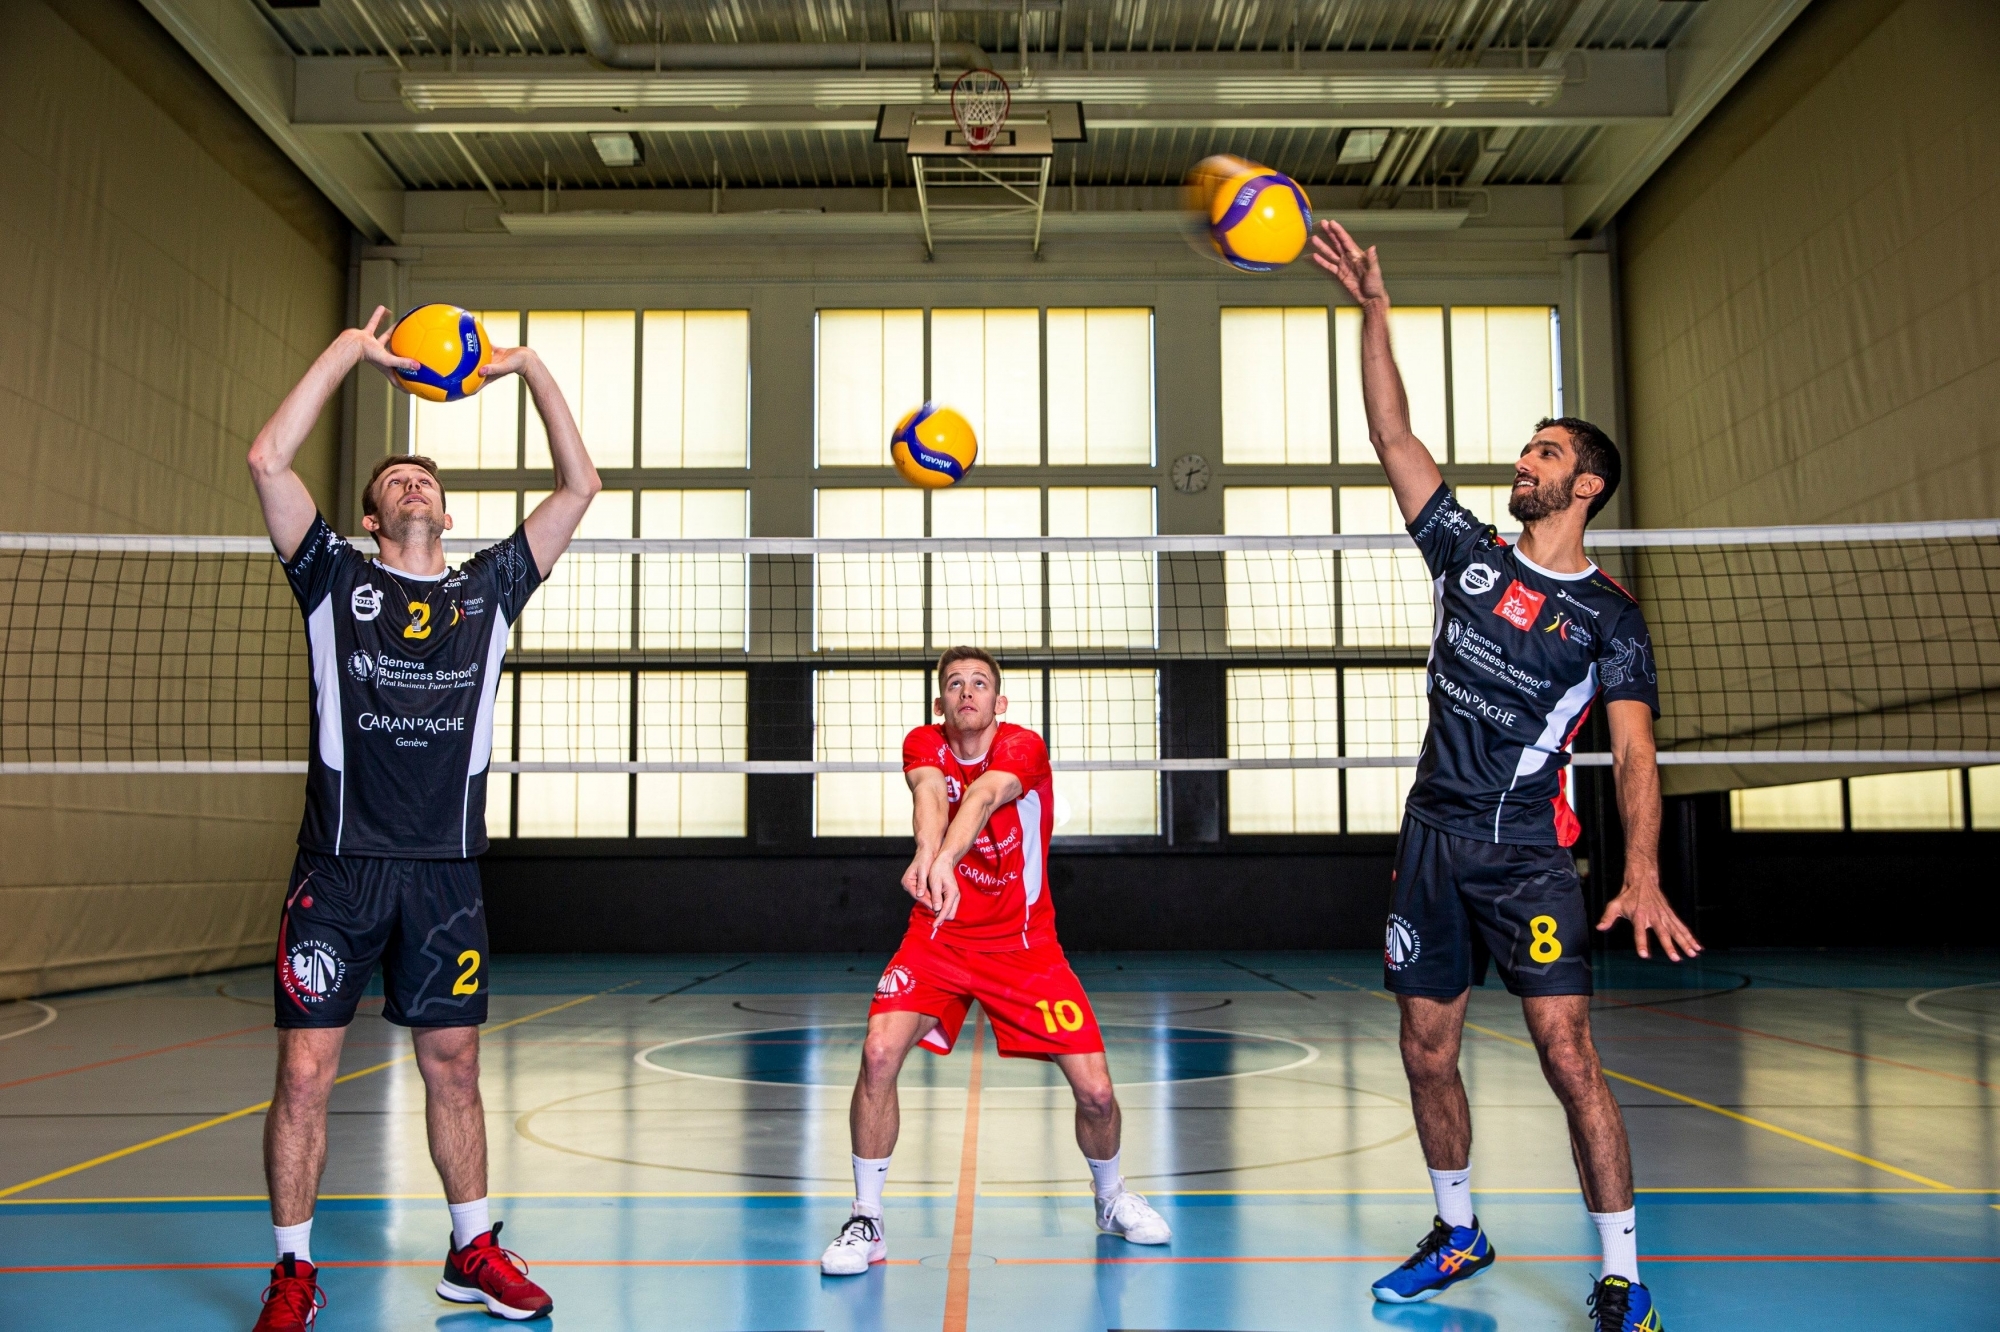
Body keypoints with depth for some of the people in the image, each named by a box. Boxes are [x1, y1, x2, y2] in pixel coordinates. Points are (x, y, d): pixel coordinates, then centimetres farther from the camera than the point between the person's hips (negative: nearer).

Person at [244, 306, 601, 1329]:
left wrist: (529, 367, 7)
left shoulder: (487, 589, 12)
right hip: (339, 867, -2)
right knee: (305, 1072, -1)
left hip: (446, 869, 2)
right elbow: (268, 460, -4)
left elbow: (578, 487, 10)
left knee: (453, 1066, 10)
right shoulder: (335, 579, 7)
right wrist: (350, 350, 0)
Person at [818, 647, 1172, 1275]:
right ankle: (866, 1221, -3)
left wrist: (943, 861, -54)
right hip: (938, 937, 1)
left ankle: (1110, 1197, 27)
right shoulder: (922, 745, -5)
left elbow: (983, 796, -35)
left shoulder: (1024, 747, -13)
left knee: (1095, 1089, -6)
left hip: (1025, 945, -1)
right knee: (879, 1052, -22)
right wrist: (927, 855, -51)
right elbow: (931, 793, -29)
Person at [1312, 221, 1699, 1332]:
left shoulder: (1611, 617, -3)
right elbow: (1394, 437, 7)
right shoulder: (1471, 554, 8)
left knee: (1568, 1053, -11)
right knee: (1427, 1053, 9)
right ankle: (1460, 1237, 28)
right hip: (1435, 841, 4)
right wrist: (1374, 309, 1)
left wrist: (1644, 875, -27)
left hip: (1531, 854, -4)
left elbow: (1634, 752, -11)